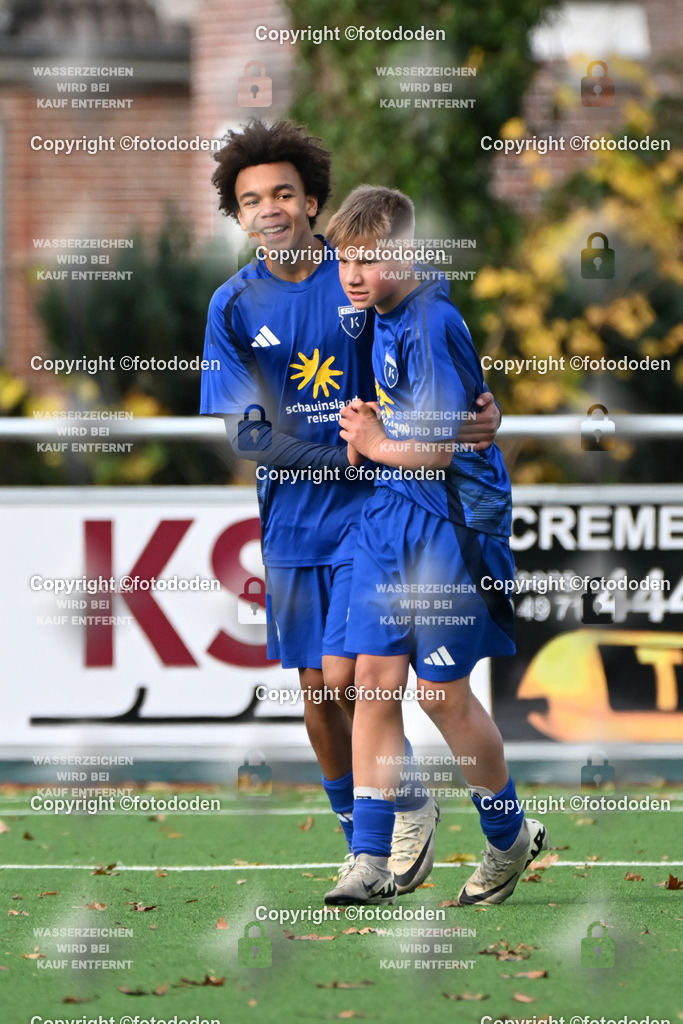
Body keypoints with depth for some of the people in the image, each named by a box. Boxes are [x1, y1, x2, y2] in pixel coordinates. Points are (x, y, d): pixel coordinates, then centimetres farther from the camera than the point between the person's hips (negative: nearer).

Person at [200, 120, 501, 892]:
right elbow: (246, 435, -8)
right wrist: (353, 456, -18)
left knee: (343, 677, -13)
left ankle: (410, 803, 12)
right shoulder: (235, 306, -3)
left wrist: (485, 409, -19)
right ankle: (359, 838, 27)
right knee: (315, 691, 8)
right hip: (291, 518, 3)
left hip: (368, 510, -3)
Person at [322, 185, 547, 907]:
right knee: (374, 678, 0)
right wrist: (361, 428, 3)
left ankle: (510, 837, 21)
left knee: (442, 691, 0)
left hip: (450, 520, -8)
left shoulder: (432, 324, -19)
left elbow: (434, 449, -22)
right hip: (391, 516, 8)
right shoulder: (384, 320, 9)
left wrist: (373, 441, -6)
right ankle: (371, 860, 1)